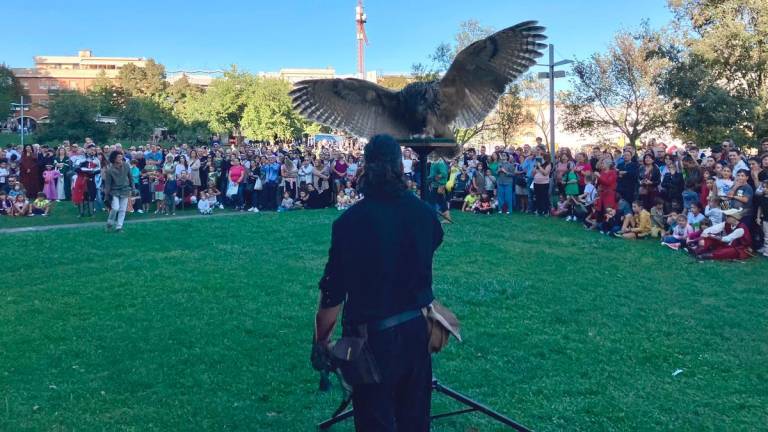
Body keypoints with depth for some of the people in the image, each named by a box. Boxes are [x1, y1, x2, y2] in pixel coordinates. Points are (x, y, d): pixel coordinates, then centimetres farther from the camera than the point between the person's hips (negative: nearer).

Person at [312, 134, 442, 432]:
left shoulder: (351, 220, -18)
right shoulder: (424, 212, -6)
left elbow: (333, 292, -15)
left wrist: (321, 339, -2)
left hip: (373, 335, -4)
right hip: (417, 328, 4)